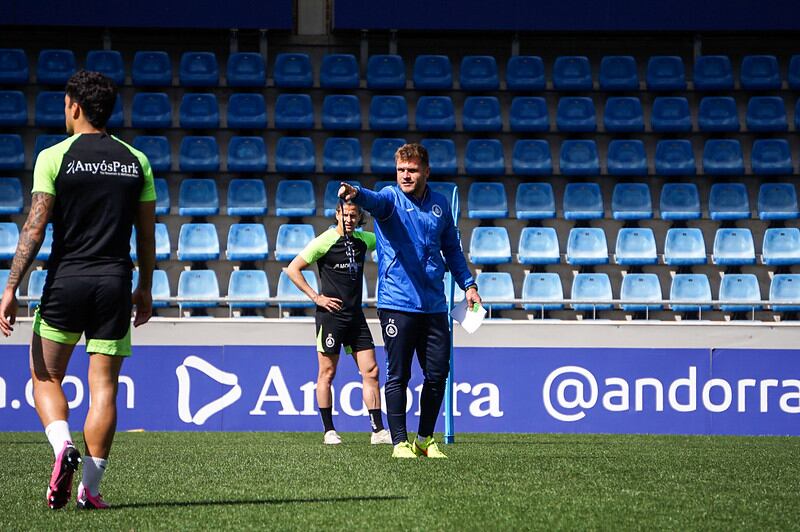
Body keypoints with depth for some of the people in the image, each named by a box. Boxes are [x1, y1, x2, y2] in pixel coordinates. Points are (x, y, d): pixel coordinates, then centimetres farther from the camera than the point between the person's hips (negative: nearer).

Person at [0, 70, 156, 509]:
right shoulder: (136, 161, 7)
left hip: (66, 281, -2)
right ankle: (89, 487, 2)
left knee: (45, 377, 11)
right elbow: (147, 234, 9)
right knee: (104, 387, 5)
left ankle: (63, 447, -15)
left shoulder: (55, 157, -4)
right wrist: (145, 290, 20)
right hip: (115, 284, 2)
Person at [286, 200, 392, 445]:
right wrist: (316, 297, -12)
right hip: (331, 314, -5)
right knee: (327, 372, 1)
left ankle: (378, 430, 2)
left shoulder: (363, 240, 9)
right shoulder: (324, 241, -8)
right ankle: (329, 431, 8)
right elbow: (292, 269, -7)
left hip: (356, 315, 5)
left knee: (371, 372, 0)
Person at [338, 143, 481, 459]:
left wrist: (468, 284, 17)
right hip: (397, 304, -4)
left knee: (438, 375, 5)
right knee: (398, 376, -2)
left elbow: (452, 249, 23)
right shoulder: (392, 198, -4)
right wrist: (355, 194, -51)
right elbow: (376, 201, -29)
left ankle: (425, 439, 19)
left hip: (434, 307, 5)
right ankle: (400, 442, 5)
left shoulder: (440, 205, 11)